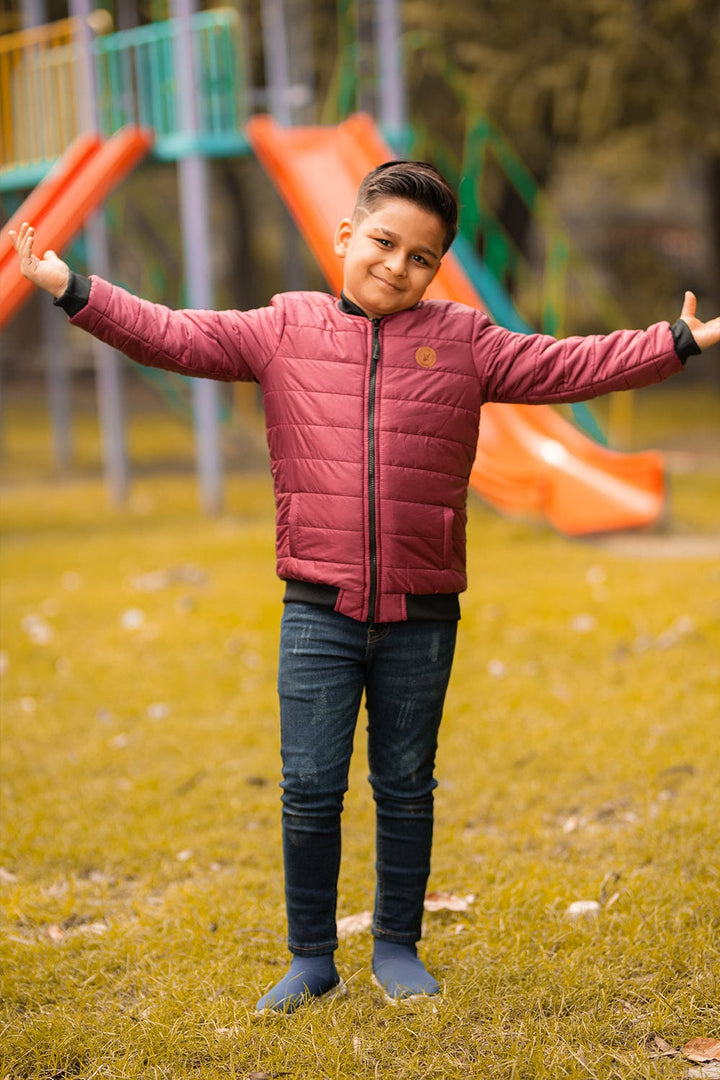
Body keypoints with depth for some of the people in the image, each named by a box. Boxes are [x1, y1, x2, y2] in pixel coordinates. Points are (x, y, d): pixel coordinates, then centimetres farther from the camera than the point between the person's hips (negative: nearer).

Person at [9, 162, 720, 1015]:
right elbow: (171, 336, 0)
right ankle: (311, 958, 18)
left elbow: (569, 366, 2)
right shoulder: (284, 329, 3)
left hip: (422, 616, 1)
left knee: (406, 789, 11)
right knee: (309, 789, 2)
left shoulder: (463, 342, 3)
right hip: (319, 613, 0)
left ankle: (397, 949, 27)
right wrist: (74, 291, -8)